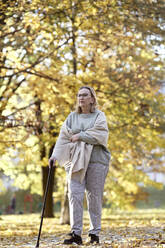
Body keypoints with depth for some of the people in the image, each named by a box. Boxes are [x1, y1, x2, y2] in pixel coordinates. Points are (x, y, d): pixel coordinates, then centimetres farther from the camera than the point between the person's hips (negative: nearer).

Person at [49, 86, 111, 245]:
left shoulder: (99, 116, 6)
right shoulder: (72, 117, 14)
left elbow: (100, 135, -11)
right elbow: (63, 137, 6)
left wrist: (80, 136, -9)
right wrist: (55, 155, -7)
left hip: (96, 160, -2)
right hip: (75, 160, 3)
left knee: (94, 197, -1)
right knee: (74, 195, -8)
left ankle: (94, 233, 7)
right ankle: (76, 233, -10)